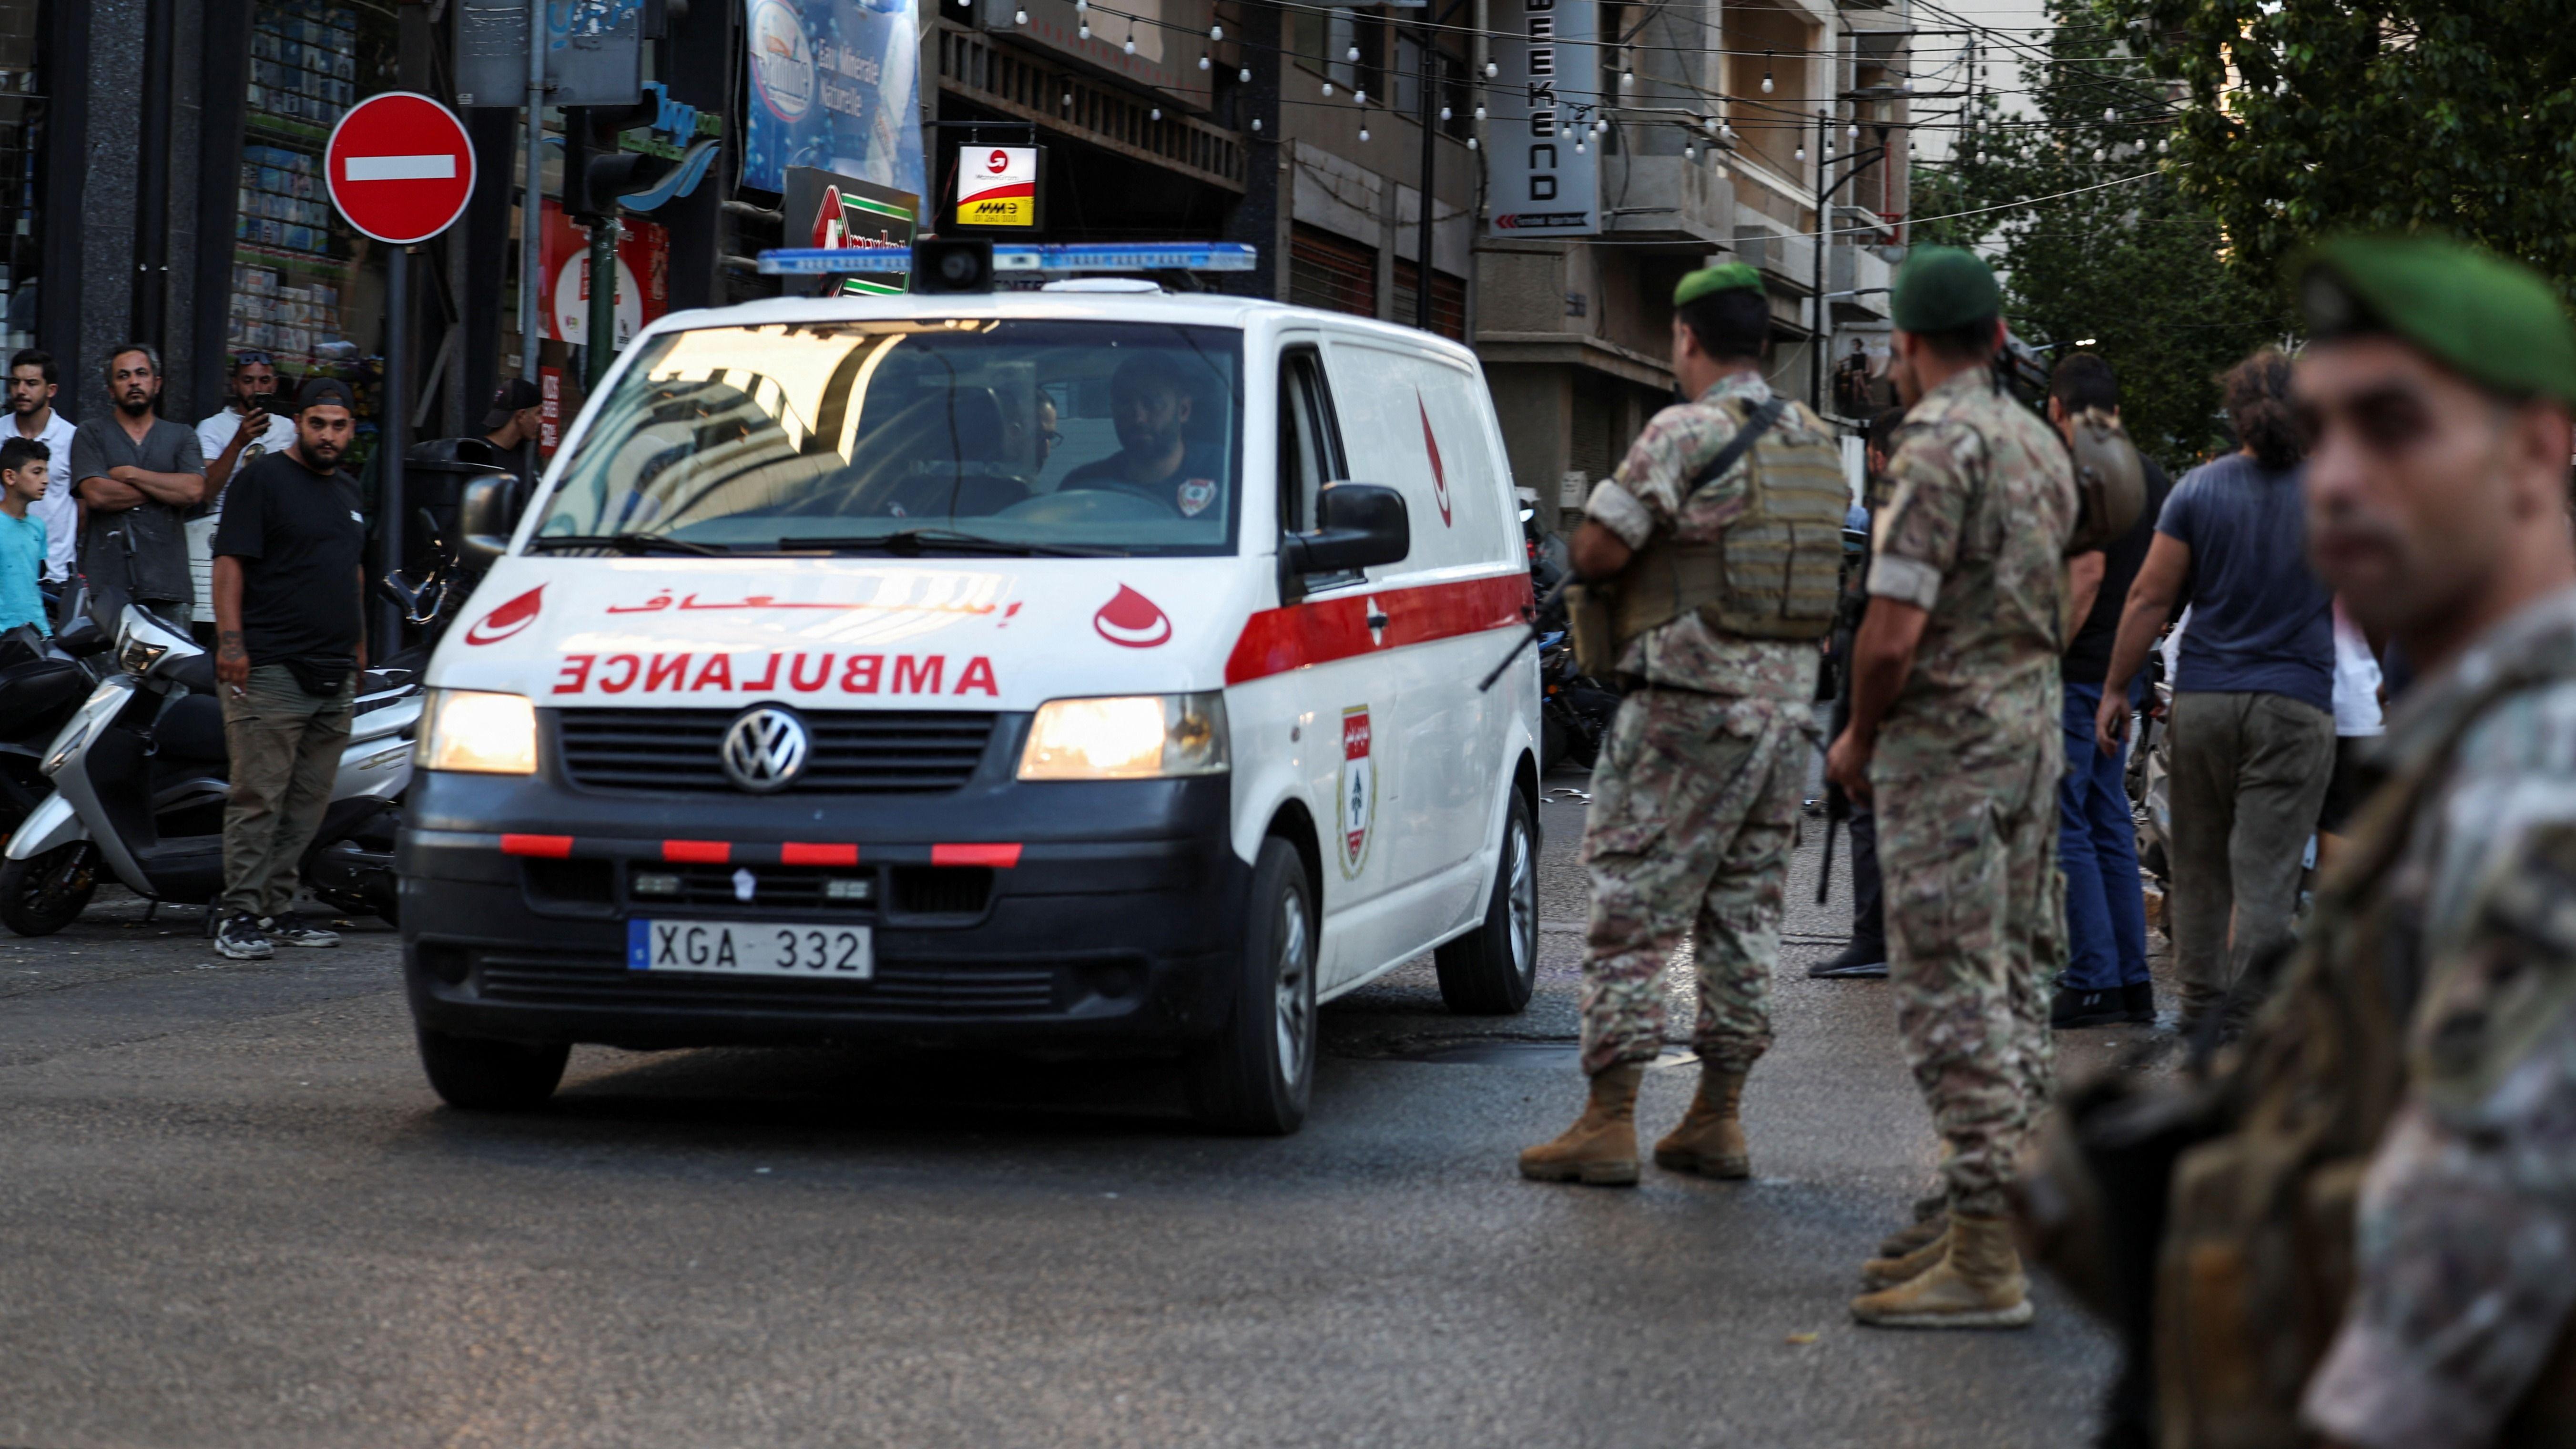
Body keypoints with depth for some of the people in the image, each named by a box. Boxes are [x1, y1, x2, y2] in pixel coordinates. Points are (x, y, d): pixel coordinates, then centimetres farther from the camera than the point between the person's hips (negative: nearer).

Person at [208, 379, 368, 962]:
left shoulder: (347, 489, 20)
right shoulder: (263, 478, -2)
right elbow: (229, 561, -10)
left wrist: (358, 643, 26)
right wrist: (230, 639, -19)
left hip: (334, 674, 7)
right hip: (270, 669, -7)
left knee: (307, 803, 7)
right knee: (259, 798, -10)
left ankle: (279, 909, 13)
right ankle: (239, 915, -9)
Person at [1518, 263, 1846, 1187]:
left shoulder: (1687, 433, -12)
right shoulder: (1817, 445, 13)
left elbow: (1598, 549, -15)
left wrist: (1584, 558, 8)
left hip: (1690, 703, -7)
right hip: (1786, 700, 7)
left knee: (1632, 909, -3)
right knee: (1743, 913, 12)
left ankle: (1608, 1122, -4)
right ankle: (1716, 1121, 14)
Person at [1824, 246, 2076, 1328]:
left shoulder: (1937, 448, -16)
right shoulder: (2040, 446, 14)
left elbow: (1892, 637, -19)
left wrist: (1859, 739, -4)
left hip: (1946, 744, -9)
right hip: (2033, 727, 10)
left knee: (1954, 996, -8)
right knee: (2010, 985, 13)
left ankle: (1983, 1266, -9)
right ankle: (1984, 1219, 20)